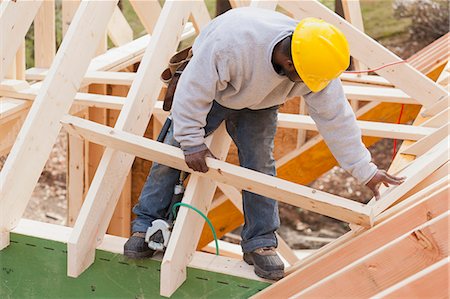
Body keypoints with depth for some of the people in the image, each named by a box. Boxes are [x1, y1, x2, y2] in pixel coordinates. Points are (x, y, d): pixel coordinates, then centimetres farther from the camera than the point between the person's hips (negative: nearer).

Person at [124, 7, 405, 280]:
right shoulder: (231, 41, -46)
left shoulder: (316, 65, -31)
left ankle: (260, 243, 5)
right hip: (209, 89, -2)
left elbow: (336, 119, -20)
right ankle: (146, 226, 9)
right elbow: (193, 90, -33)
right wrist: (192, 142, -29)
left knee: (260, 166, -8)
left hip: (258, 105, 3)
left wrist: (366, 171, -16)